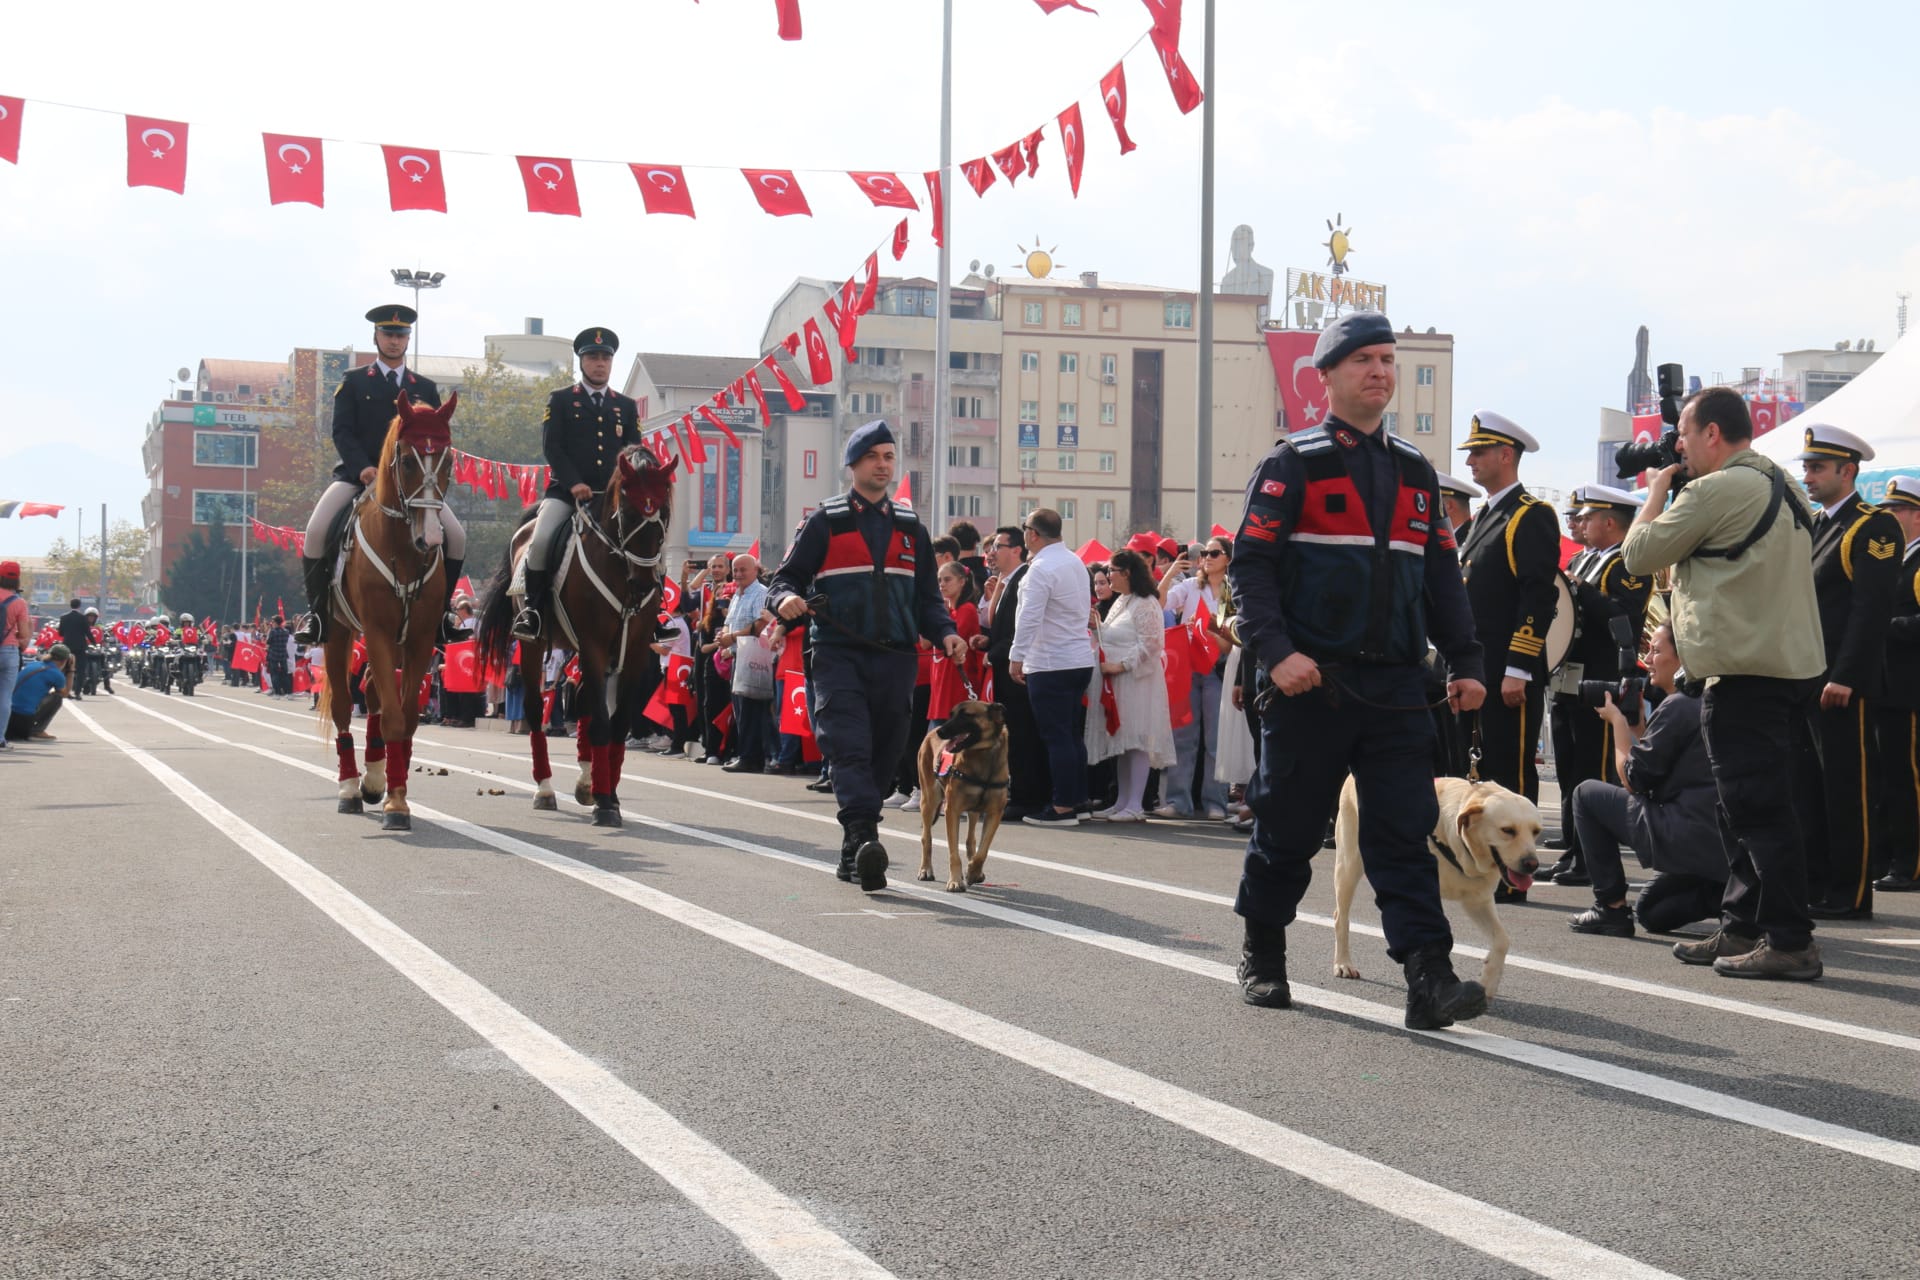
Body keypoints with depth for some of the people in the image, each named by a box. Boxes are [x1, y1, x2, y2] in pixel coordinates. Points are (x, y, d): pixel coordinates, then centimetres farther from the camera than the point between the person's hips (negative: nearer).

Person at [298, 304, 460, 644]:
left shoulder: (425, 388, 15)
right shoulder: (354, 383, 9)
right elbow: (342, 431, -1)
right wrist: (363, 468, -17)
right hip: (359, 474, -2)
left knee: (456, 537, -15)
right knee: (316, 530, -25)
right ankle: (317, 611, -10)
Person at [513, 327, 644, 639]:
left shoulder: (627, 406, 19)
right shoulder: (560, 401, 10)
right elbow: (551, 447, -2)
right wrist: (574, 483, -16)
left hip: (612, 494, 3)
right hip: (565, 491, -3)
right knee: (541, 540, -26)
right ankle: (530, 608, -10)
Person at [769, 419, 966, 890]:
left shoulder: (911, 528, 18)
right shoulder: (825, 522, 6)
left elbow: (927, 597, 20)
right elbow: (787, 578, 4)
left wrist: (945, 633, 1)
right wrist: (786, 599, -19)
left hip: (895, 658, 4)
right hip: (837, 655, -4)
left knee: (882, 757, 4)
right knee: (849, 749, -19)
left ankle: (853, 854, 14)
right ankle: (865, 838, -31)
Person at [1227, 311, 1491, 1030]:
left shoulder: (1415, 472, 16)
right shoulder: (1293, 464, -1)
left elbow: (1441, 576, 19)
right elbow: (1250, 564, -7)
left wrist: (1466, 662, 9)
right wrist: (1276, 650, -20)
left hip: (1395, 686, 4)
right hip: (1311, 682, -4)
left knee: (1405, 829, -4)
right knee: (1288, 828, 7)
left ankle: (1429, 978, -9)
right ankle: (1262, 959, 25)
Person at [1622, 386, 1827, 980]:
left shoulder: (1717, 490, -14)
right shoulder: (1782, 488, 17)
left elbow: (1638, 554, -7)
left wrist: (1657, 490, 8)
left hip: (1745, 674, -10)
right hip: (1791, 663, 10)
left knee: (1759, 809, -8)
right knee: (1745, 808, 16)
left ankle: (1789, 942, -6)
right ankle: (1741, 929, 23)